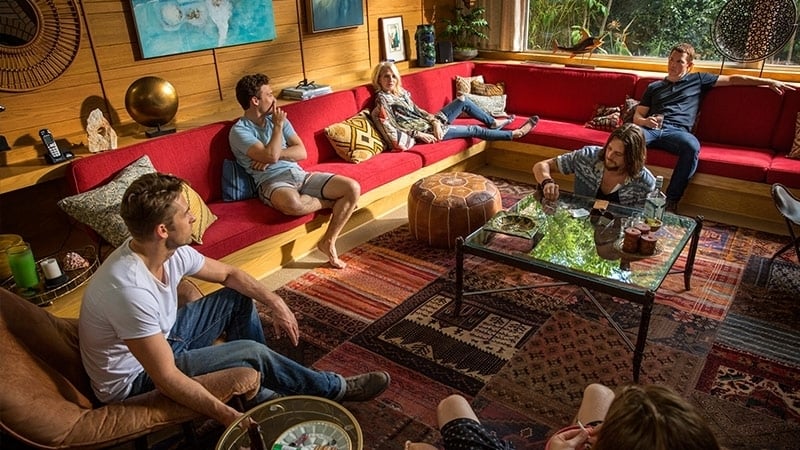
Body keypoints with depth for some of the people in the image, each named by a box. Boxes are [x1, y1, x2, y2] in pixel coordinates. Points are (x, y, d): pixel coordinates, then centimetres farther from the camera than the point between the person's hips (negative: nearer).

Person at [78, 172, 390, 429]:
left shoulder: (171, 252, -12)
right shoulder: (130, 289, -37)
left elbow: (229, 274, 4)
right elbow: (166, 378, -35)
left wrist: (275, 303, -6)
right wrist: (229, 417, -33)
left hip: (161, 338, 9)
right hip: (135, 379, -8)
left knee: (238, 299, 6)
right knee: (251, 352, -18)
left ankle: (262, 388, 13)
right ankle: (335, 390, 5)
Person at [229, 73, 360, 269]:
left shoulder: (277, 118, 17)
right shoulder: (239, 131, -4)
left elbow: (302, 152, 9)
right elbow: (271, 156, -18)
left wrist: (276, 154, -8)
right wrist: (278, 126, -5)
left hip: (300, 175, 6)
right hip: (272, 183, -6)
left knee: (353, 188, -14)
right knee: (292, 203, -44)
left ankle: (328, 241, -6)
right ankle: (330, 203, -10)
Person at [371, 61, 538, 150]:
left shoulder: (401, 92, 6)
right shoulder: (382, 101, -19)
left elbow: (417, 111, 12)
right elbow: (391, 132, -24)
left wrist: (434, 121, -7)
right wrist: (419, 135, -23)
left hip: (429, 123, 8)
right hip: (424, 132, -8)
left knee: (463, 101, 9)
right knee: (474, 130, -2)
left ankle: (493, 122, 28)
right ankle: (514, 134, 14)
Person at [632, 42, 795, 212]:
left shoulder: (698, 80, 27)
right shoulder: (654, 87, 28)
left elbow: (732, 79, 27)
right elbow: (637, 115, 21)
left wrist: (769, 82, 24)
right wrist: (644, 121, -3)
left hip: (677, 131, -1)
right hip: (651, 129, 1)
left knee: (692, 146, -39)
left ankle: (671, 201, -34)